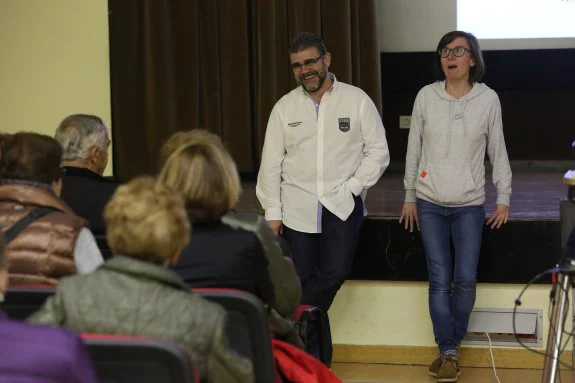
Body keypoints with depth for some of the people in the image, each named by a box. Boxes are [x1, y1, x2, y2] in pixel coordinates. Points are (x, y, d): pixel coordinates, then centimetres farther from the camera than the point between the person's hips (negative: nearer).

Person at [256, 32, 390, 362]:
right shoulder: (285, 107, 4)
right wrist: (273, 212, 1)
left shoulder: (357, 100, -1)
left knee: (334, 273, -15)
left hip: (343, 205, -2)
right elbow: (271, 164, 5)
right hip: (298, 207, 2)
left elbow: (378, 152, 0)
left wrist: (351, 188, -10)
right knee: (304, 280, 2)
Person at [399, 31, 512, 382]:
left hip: (470, 205, 0)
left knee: (466, 280, -5)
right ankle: (448, 352, 7)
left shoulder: (488, 99, -3)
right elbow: (414, 148, 6)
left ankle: (452, 343, 17)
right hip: (430, 204, 1)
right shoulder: (426, 96, -1)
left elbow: (498, 151, 4)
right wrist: (409, 196, 7)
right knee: (440, 280, -2)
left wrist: (504, 198, 1)